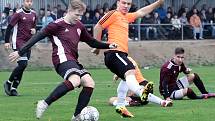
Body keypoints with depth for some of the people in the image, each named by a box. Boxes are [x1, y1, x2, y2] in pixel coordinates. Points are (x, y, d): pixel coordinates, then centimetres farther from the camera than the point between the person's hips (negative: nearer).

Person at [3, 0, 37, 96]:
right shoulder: (18, 14, -8)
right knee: (23, 64, -17)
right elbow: (9, 27, -8)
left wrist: (34, 30, 2)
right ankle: (8, 83, 0)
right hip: (19, 42, -7)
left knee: (22, 66, 3)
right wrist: (7, 41, -13)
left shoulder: (33, 14, 11)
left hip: (28, 43, 7)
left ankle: (14, 88, 9)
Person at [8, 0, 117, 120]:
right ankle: (45, 104, -27)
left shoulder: (79, 26, 18)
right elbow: (38, 37, -1)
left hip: (73, 60, 9)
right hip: (63, 58, -8)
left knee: (89, 83, -9)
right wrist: (20, 52, -1)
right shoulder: (57, 25, -3)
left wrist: (108, 46, 16)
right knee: (75, 80, -33)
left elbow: (92, 42, 29)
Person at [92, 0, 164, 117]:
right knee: (130, 71, -33)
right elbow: (98, 27, -4)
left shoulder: (126, 17, 26)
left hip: (121, 54, 11)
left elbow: (141, 12, 37)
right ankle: (141, 92, -60)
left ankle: (120, 106, 19)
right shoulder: (113, 14, 0)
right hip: (114, 53, -11)